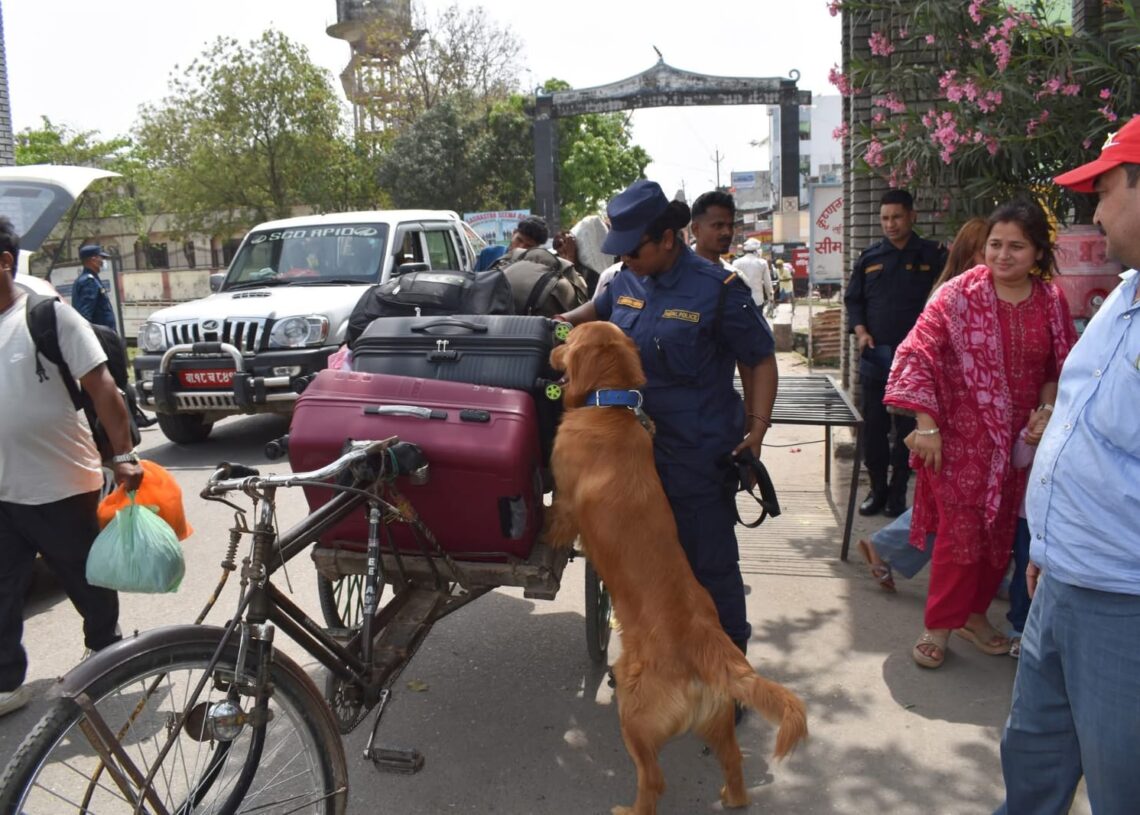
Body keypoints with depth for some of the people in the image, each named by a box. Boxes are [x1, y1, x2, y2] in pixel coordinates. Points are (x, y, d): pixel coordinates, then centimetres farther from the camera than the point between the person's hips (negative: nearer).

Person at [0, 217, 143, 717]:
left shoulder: (49, 315, -10)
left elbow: (101, 386, -13)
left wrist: (123, 455, -20)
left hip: (61, 487, -5)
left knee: (88, 582, 13)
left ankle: (107, 653, 35)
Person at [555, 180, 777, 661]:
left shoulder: (716, 289, -13)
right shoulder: (626, 281, 4)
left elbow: (760, 360, -5)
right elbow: (598, 309, 27)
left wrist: (756, 426, -13)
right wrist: (562, 323, 7)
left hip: (698, 457, -6)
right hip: (637, 449, 6)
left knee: (709, 559, 3)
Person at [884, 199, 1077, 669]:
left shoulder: (1051, 301, 2)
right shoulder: (959, 295, -11)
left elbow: (1060, 368, 11)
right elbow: (917, 354, -15)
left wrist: (1046, 412, -6)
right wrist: (926, 425, -21)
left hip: (1018, 438, 4)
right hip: (963, 436, -4)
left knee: (1002, 532, 12)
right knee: (960, 531, -4)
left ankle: (975, 614, 31)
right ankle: (938, 626, 12)